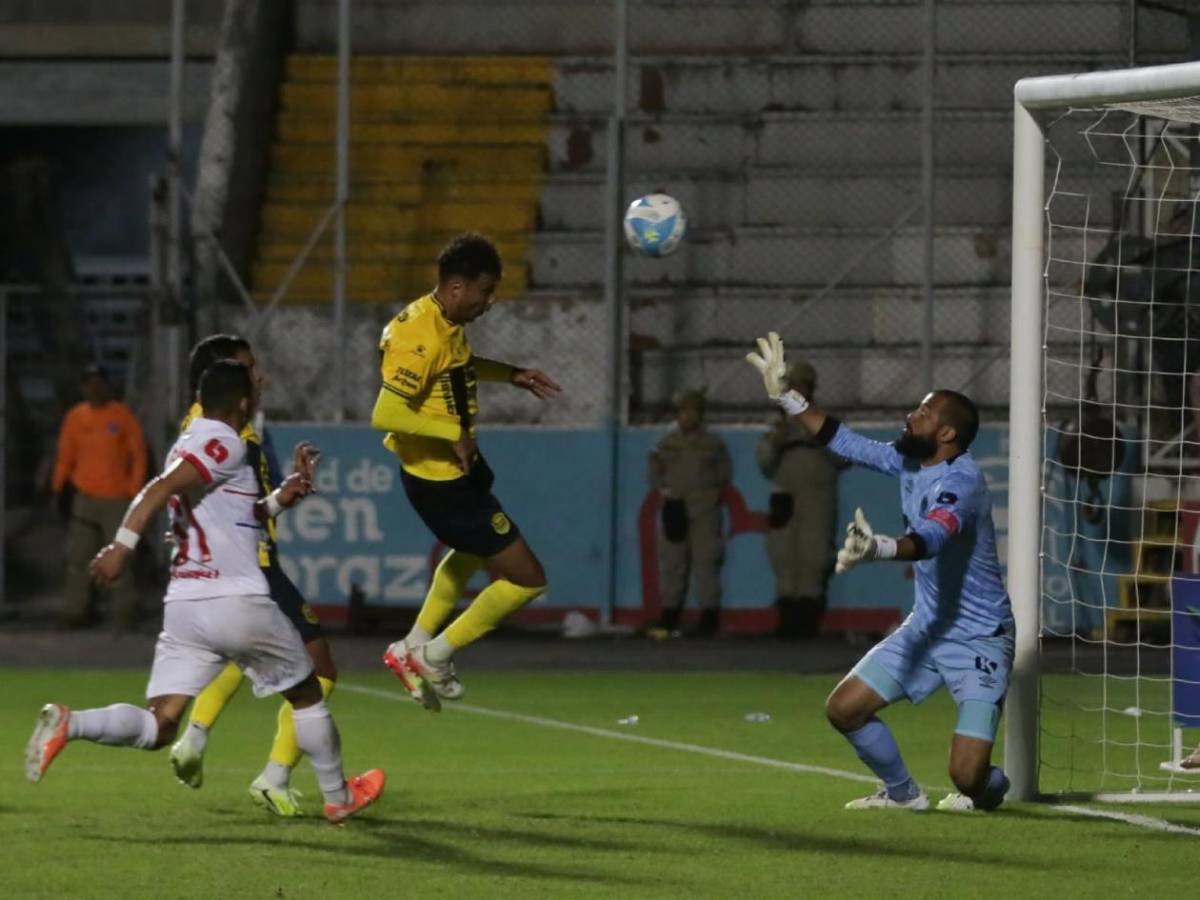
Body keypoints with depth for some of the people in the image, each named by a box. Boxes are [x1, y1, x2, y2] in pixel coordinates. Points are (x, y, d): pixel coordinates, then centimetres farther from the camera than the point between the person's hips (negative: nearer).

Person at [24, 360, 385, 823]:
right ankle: (339, 796, 29)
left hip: (182, 606, 7)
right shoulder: (225, 445, -9)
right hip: (238, 603, -7)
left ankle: (68, 723, -27)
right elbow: (159, 491, -23)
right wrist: (123, 546, -31)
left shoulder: (187, 446, 18)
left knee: (158, 726, -3)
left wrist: (276, 501, 23)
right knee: (306, 694, 16)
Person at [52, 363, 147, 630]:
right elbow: (65, 456, 9)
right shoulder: (75, 417, 4)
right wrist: (59, 489, 5)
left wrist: (135, 490, -5)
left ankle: (125, 612, 3)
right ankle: (76, 611, 5)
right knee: (78, 557, 0)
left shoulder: (123, 415, -3)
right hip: (83, 497, 2)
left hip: (116, 498, -2)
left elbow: (138, 454, 0)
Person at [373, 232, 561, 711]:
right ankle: (436, 654, 8)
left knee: (472, 554, 37)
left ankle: (414, 648, 46)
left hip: (460, 469, 11)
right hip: (442, 484, -11)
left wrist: (512, 374, 16)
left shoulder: (447, 324, 1)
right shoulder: (420, 338, -29)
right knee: (527, 578, -5)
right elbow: (385, 415, -34)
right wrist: (454, 432, -32)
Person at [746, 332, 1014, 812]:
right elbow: (843, 440, 14)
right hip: (927, 628, 8)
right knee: (843, 708, 2)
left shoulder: (959, 482, -25)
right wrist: (786, 395, 11)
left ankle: (991, 785, 23)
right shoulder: (908, 462, 2)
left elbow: (931, 537, -45)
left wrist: (880, 548, -64)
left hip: (979, 638, -8)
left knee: (968, 777, -15)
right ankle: (903, 793, 23)